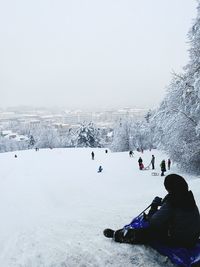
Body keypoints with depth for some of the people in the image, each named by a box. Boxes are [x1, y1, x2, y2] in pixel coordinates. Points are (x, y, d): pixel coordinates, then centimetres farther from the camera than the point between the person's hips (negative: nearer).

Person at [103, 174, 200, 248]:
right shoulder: (189, 198, -6)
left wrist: (154, 207, -5)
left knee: (150, 231, 5)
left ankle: (116, 235, 16)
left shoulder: (170, 204, -27)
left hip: (177, 241, -7)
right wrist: (163, 202, 6)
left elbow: (154, 222, -19)